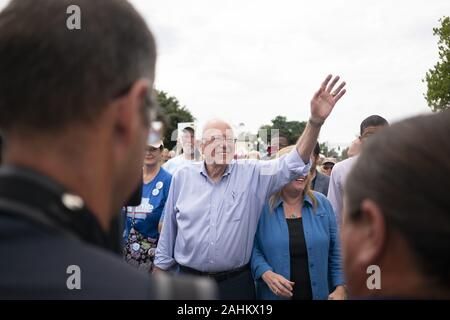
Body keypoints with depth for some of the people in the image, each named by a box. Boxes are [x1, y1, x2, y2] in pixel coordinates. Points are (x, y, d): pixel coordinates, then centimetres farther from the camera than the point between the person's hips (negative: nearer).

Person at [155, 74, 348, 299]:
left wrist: (315, 121, -27)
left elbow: (293, 163, -14)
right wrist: (158, 275, 8)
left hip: (236, 283, 0)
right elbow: (168, 230, 5)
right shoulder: (182, 177, -1)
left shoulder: (251, 174, -3)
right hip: (189, 280, 1)